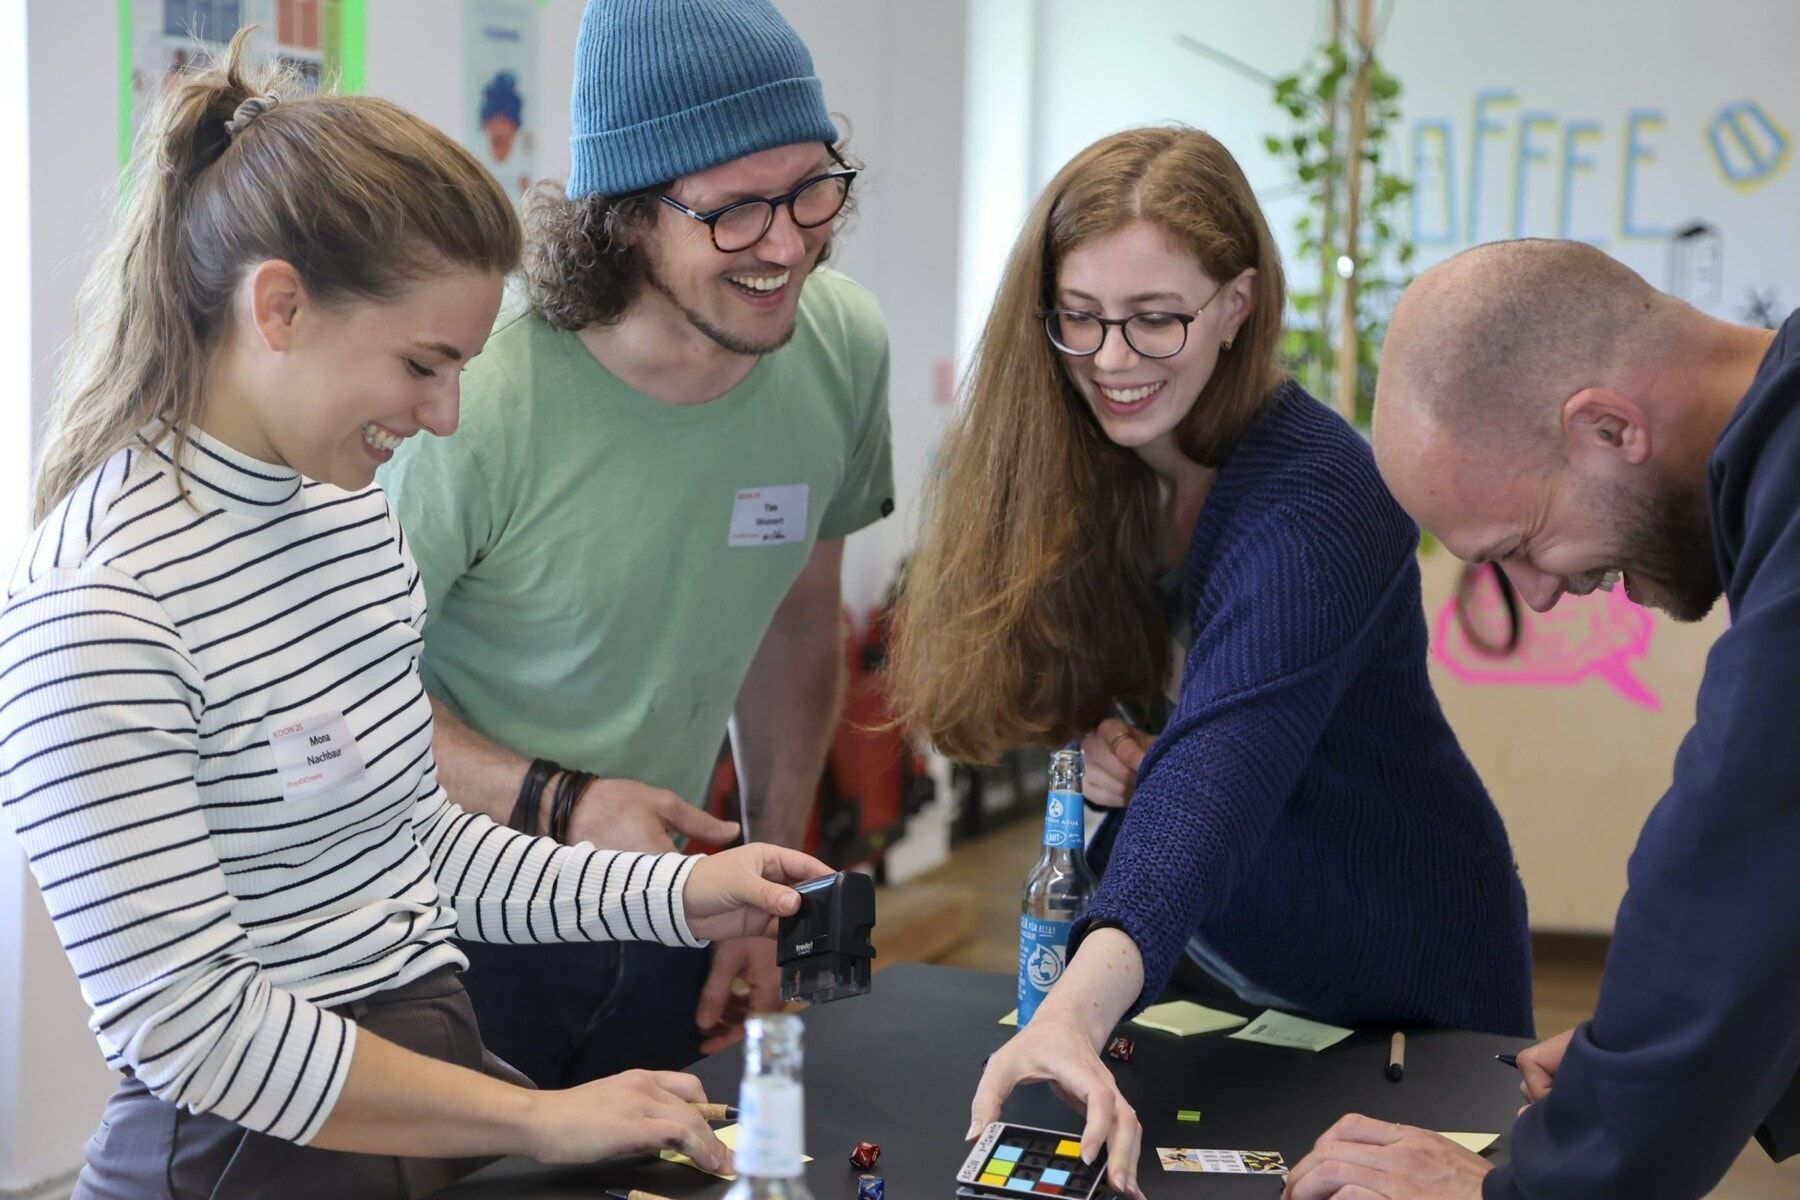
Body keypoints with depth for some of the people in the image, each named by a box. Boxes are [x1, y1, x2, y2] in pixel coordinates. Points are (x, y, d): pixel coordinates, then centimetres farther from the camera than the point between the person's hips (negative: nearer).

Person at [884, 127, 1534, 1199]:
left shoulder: (1313, 506, -30)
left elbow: (1217, 780, -43)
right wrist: (1096, 741, -20)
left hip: (1393, 992, -6)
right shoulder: (1084, 469, -8)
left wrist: (1079, 1008, -58)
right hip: (1188, 960, 6)